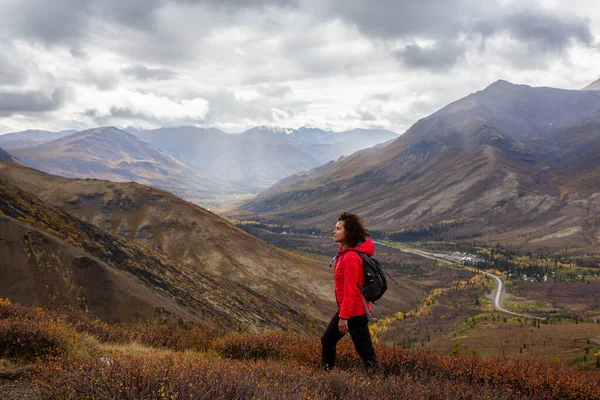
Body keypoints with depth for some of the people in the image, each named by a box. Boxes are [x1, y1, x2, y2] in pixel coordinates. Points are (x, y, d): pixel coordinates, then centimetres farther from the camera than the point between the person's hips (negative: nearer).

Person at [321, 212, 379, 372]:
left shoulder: (351, 258, -24)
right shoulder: (345, 251, 6)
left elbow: (350, 291, -25)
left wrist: (344, 317, -22)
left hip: (354, 312, -10)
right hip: (346, 308, 10)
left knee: (364, 349, 1)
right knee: (327, 341, 19)